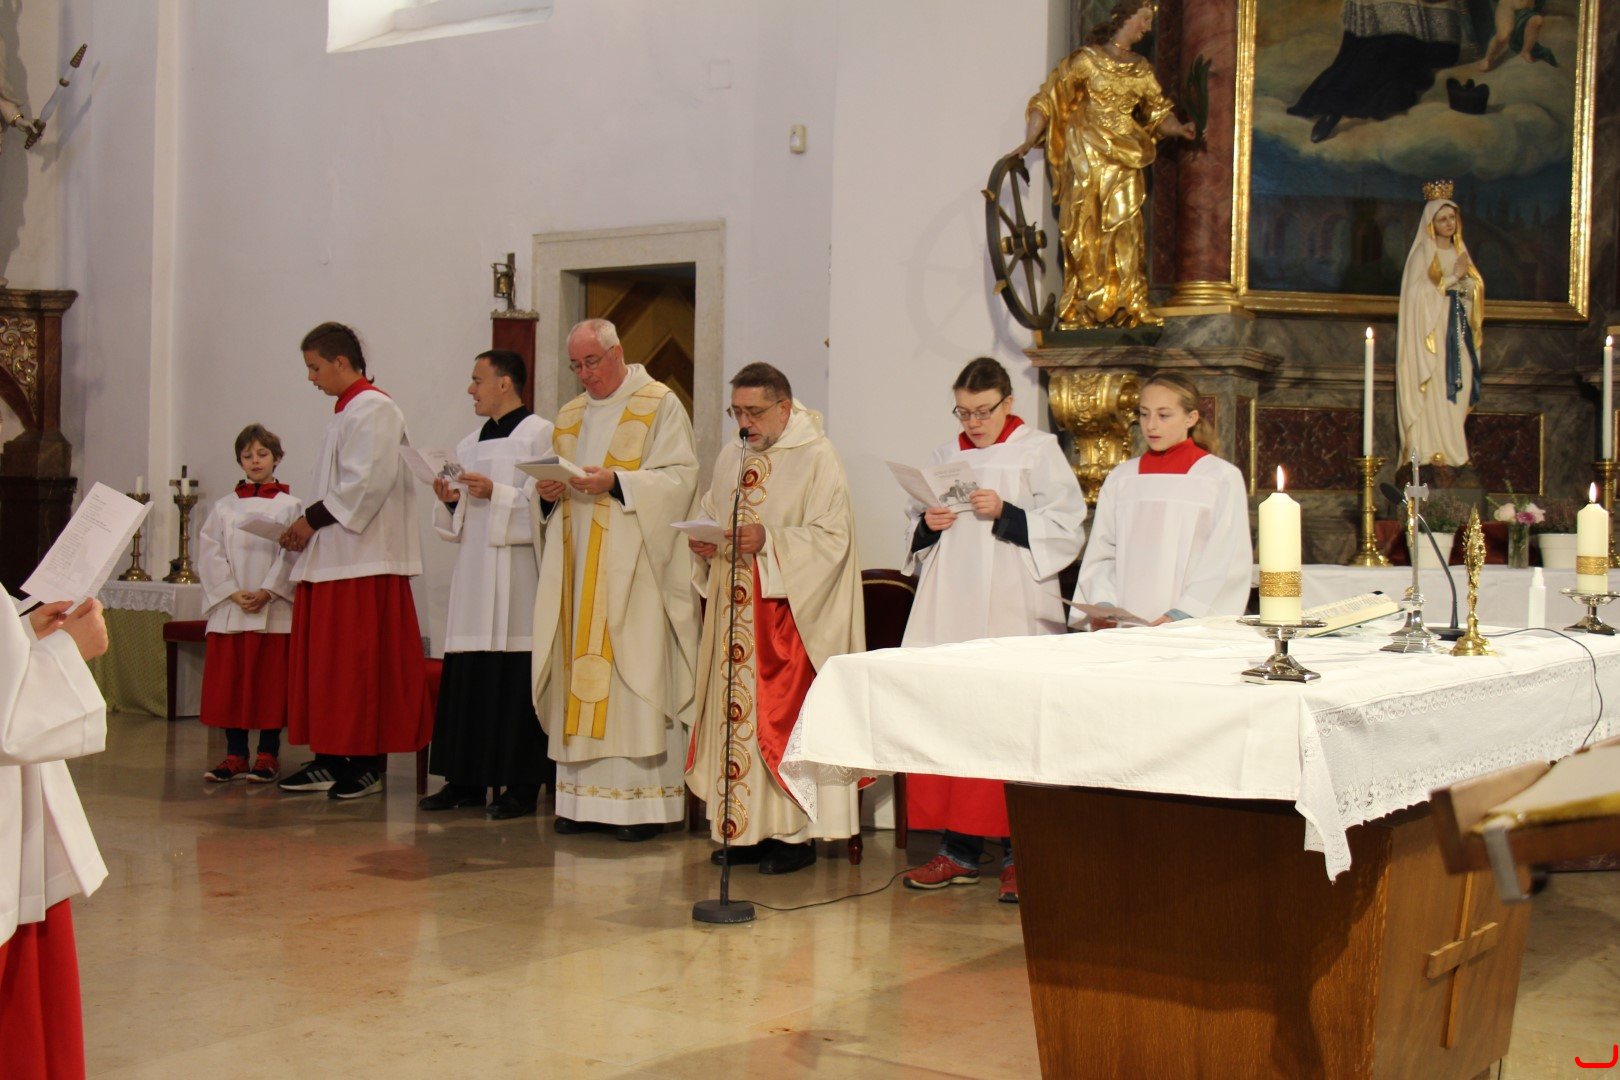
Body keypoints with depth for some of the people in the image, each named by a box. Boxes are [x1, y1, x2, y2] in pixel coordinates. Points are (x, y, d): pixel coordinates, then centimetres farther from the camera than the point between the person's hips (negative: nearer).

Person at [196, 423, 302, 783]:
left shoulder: (289, 506, 5)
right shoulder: (224, 507, 12)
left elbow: (292, 554, -4)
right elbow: (210, 553, 4)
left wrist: (267, 591, -14)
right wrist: (232, 592, -8)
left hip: (274, 610, -3)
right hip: (229, 610, 3)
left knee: (270, 682, -1)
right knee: (228, 682, 2)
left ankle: (268, 755, 6)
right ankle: (235, 755, 10)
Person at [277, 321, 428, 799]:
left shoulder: (373, 409, -10)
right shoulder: (349, 411, 20)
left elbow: (367, 482, -20)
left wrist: (313, 519, -13)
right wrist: (308, 527, 9)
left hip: (364, 560, -10)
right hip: (333, 558, 10)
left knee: (359, 661, -7)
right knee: (326, 660, 9)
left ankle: (368, 765, -2)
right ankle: (332, 761, 13)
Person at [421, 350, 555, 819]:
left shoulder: (540, 435, -2)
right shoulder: (470, 444, 19)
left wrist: (495, 494, -18)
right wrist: (450, 501, 1)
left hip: (517, 578, -7)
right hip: (473, 576, 7)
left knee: (516, 680, -6)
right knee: (466, 678, 6)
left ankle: (522, 785, -1)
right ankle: (466, 780, 13)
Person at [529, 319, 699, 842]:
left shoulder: (660, 405, 1)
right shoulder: (569, 416, 20)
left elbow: (680, 476, -9)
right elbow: (548, 490, 21)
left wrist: (616, 482, -20)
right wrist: (547, 492, -2)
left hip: (634, 565, -6)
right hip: (578, 566, 6)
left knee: (636, 672, -9)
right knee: (579, 670, 4)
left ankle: (644, 800, -6)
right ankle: (585, 796, 8)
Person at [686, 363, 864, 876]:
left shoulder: (816, 459, -7)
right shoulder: (731, 457, 15)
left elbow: (832, 536, -14)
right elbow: (711, 517, 21)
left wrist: (768, 540, -24)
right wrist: (703, 541, -1)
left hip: (788, 612, -7)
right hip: (734, 611, 7)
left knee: (786, 716, -6)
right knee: (735, 712, 6)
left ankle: (796, 833, 2)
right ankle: (744, 828, 14)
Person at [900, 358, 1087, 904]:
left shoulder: (1039, 451, 2)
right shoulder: (944, 457, 17)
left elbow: (1068, 529, -6)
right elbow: (916, 531, 21)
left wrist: (1006, 514, -17)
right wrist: (928, 525, -2)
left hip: (1012, 608, -5)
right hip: (949, 608, 5)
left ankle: (1019, 854, 0)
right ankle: (959, 852, 11)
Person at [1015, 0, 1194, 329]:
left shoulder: (1142, 69, 14)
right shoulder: (1088, 59, -2)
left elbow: (1159, 113, 17)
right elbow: (1048, 100, -5)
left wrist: (1178, 128, -5)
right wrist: (1028, 142, -15)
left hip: (1125, 160, 4)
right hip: (1087, 156, -4)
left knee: (1125, 232, -1)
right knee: (1085, 232, -5)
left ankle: (1128, 307, 2)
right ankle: (1079, 310, -1)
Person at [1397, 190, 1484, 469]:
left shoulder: (1460, 251, 15)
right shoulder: (1423, 253, -2)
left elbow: (1473, 290, 14)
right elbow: (1418, 291, -12)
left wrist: (1464, 277, -7)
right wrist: (1453, 277, -12)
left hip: (1458, 329, 6)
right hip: (1432, 328, -6)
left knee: (1458, 384, 0)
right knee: (1434, 389, -11)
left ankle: (1451, 447, 4)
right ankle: (1431, 449, -10)